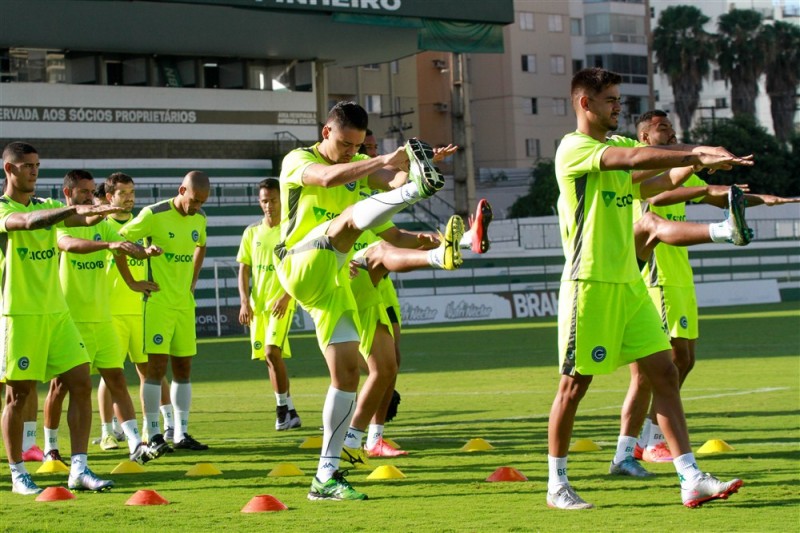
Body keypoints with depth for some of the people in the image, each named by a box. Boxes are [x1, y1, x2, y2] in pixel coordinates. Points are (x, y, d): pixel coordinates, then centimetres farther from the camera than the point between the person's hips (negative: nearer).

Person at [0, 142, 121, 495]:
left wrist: (98, 213, -27)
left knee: (81, 384, -2)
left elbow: (82, 220, -4)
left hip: (57, 312, 6)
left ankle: (79, 471, 1)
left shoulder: (47, 206, 13)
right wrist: (77, 209, -38)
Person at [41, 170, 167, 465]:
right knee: (61, 384, 3)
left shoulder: (101, 225, 11)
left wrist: (146, 251, -24)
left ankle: (136, 446, -8)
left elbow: (125, 248, 0)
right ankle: (50, 449, 17)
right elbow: (70, 244, -29)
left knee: (117, 379, -2)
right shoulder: (59, 225, -7)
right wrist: (109, 244, -44)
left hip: (101, 318, 5)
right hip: (69, 318, -5)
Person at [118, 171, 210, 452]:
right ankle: (153, 434, -5)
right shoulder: (154, 215, -13)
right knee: (156, 366, -9)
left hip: (185, 303, 6)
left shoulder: (199, 218, 6)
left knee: (183, 368, 6)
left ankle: (181, 434, 11)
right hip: (158, 302, -6)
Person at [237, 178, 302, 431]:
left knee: (272, 352, -20)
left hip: (282, 302, -5)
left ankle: (283, 408, -9)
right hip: (257, 303, 5)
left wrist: (286, 296, -18)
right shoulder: (252, 232, 11)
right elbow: (244, 269, 10)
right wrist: (245, 302, -1)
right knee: (269, 357, 7)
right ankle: (289, 412, 15)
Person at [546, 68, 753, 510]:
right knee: (575, 384, 0)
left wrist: (693, 164, 6)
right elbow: (635, 158, -24)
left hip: (629, 282, 8)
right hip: (590, 283, -8)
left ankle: (691, 481, -2)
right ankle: (556, 485, 13)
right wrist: (695, 155, -24)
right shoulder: (573, 149, -10)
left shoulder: (614, 148, 17)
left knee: (664, 372, 0)